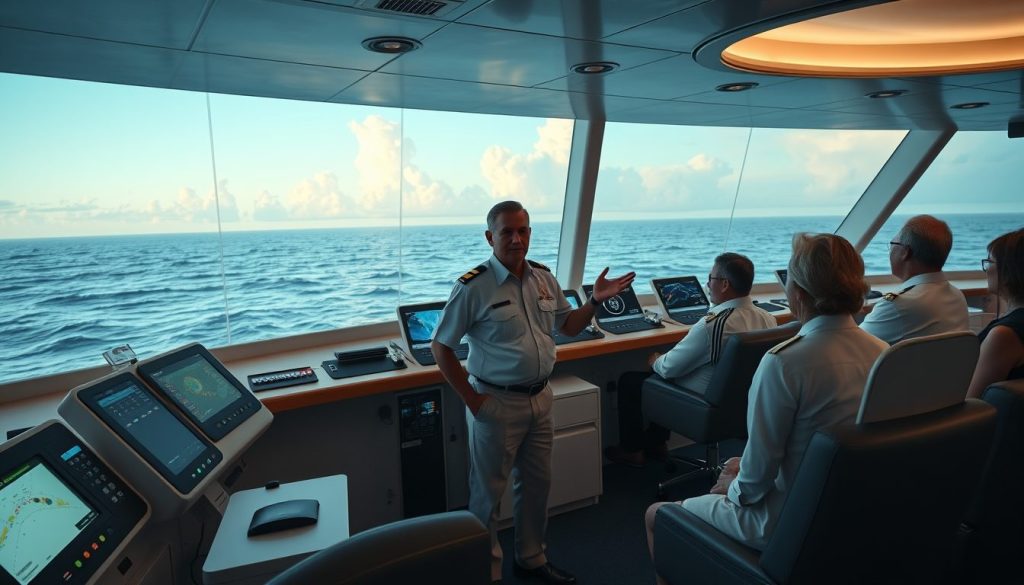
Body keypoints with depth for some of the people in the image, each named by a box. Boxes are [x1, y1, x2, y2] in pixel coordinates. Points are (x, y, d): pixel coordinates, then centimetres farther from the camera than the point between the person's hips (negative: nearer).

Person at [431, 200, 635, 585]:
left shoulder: (543, 277, 3)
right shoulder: (474, 287, -15)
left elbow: (568, 326, 14)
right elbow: (440, 347, -11)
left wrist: (595, 301, -4)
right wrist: (471, 399, -13)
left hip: (540, 398, 6)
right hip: (496, 403, -6)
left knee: (536, 483, 20)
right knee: (489, 491, 9)